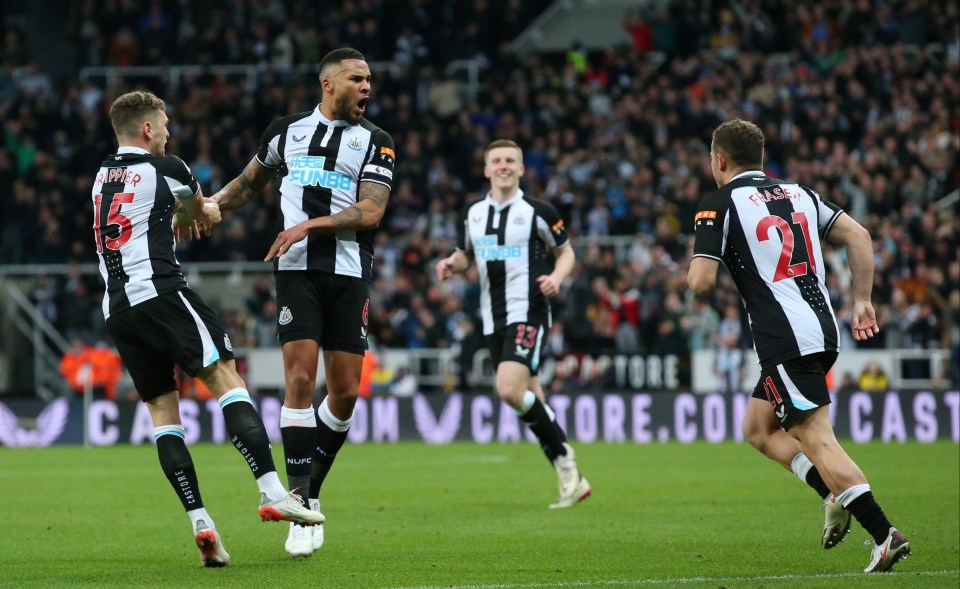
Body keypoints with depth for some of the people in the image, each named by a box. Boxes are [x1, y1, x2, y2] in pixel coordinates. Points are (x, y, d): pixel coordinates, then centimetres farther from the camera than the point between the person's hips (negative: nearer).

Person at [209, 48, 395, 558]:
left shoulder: (374, 142, 7)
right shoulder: (286, 130, 11)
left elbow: (370, 212, -5)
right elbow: (250, 182, 28)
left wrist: (310, 225, -15)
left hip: (350, 272, 1)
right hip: (297, 269, -1)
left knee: (346, 391, -1)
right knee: (300, 379, -14)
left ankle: (310, 489, 20)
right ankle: (302, 509, -14)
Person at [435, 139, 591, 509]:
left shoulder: (538, 212, -4)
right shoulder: (473, 214, 10)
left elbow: (566, 251, 6)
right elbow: (466, 255, 22)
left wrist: (556, 277, -14)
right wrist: (452, 264, 0)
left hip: (528, 313, -6)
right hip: (494, 319, 6)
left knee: (509, 390, -24)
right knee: (529, 400, 7)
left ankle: (562, 454, -5)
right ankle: (571, 481, 16)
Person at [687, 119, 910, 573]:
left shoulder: (720, 204, -3)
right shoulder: (796, 193, 17)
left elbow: (701, 281, -11)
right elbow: (858, 236, 10)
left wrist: (693, 267, 12)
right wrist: (862, 301, 14)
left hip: (787, 342, -8)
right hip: (822, 328, 8)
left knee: (817, 440, -9)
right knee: (758, 429, 20)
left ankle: (884, 534, -19)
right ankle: (836, 496, 6)